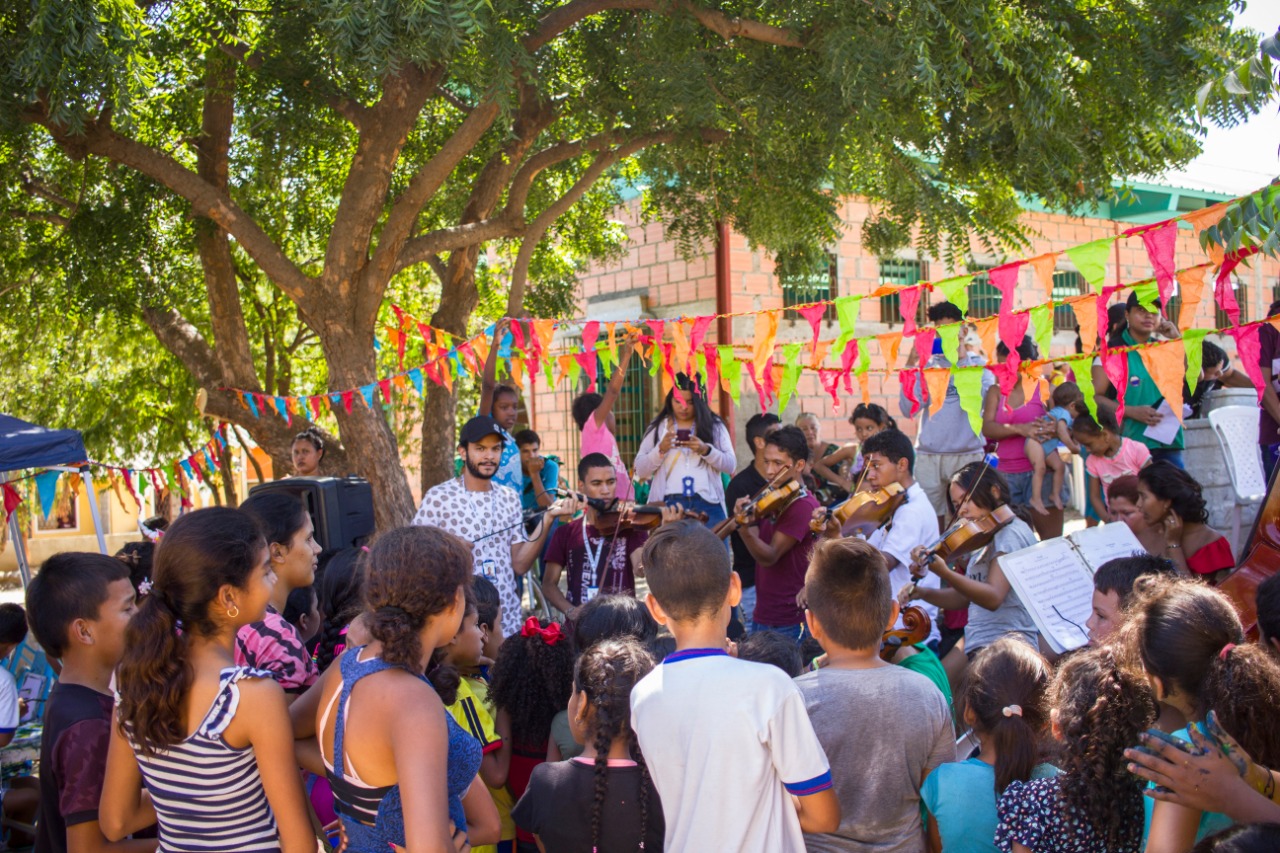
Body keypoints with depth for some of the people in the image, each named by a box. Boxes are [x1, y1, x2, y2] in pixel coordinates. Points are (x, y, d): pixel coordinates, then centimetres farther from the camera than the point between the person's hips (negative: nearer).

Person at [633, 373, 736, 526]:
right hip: (669, 503, 0)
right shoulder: (658, 427, 9)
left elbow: (730, 465, 3)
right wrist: (660, 449, -12)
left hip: (707, 503, 0)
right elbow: (640, 470, 5)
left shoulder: (715, 426, 9)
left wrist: (706, 450, -13)